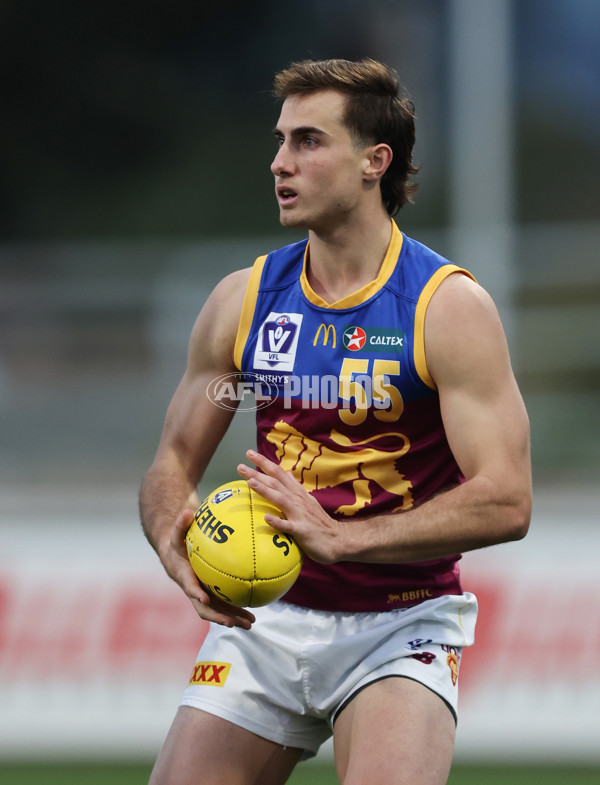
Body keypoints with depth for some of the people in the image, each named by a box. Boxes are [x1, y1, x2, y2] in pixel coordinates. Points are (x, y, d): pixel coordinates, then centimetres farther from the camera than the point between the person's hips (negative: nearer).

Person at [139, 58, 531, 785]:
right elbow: (173, 462, 12)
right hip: (265, 616, 4)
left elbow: (505, 501, -16)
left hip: (402, 624, -4)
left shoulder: (450, 307, -9)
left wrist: (339, 537, -25)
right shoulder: (242, 300, 5)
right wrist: (176, 547, -12)